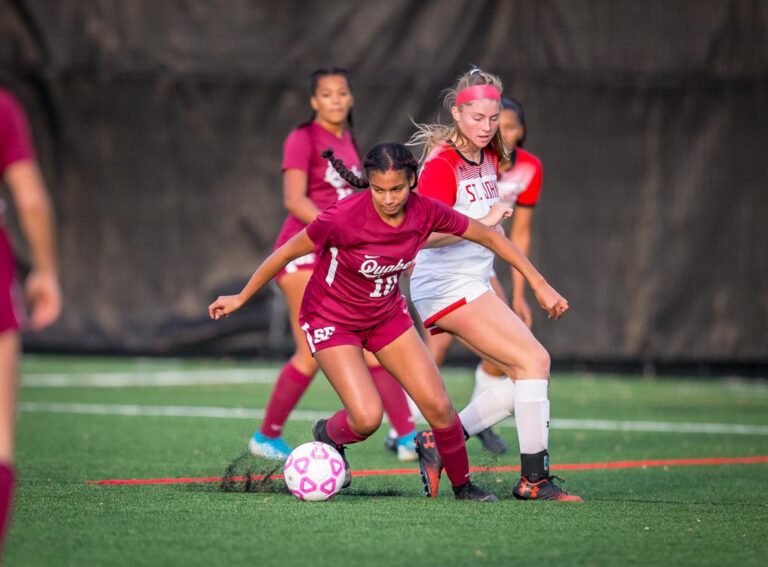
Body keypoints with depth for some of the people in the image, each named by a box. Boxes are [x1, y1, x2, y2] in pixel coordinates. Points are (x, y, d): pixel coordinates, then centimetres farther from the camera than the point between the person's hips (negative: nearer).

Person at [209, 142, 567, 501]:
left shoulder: (425, 212, -17)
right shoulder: (344, 218, -30)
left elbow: (489, 237, -3)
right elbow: (287, 253, -15)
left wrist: (539, 285, -1)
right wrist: (241, 298, -5)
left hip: (387, 315, 4)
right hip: (332, 319, -4)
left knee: (438, 407, -3)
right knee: (367, 418, -20)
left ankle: (462, 485, 21)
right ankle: (328, 435, 15)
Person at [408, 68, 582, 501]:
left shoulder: (489, 157, 11)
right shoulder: (441, 164, -15)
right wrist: (480, 224, -32)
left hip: (473, 284, 9)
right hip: (447, 286, -9)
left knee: (531, 375, 0)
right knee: (534, 360, -15)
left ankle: (439, 444, 5)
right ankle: (534, 478, -13)